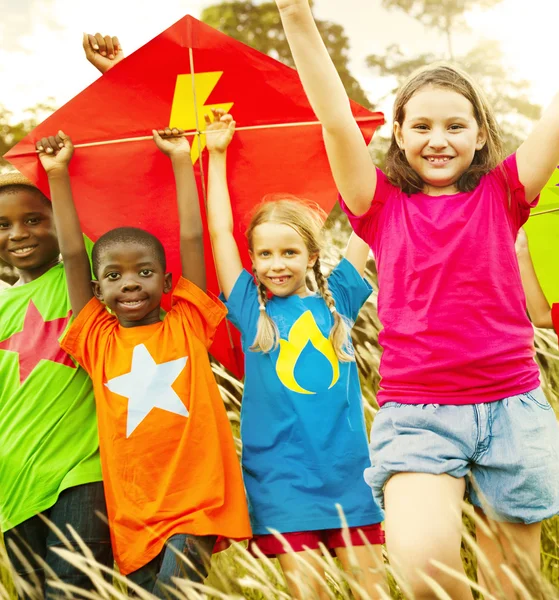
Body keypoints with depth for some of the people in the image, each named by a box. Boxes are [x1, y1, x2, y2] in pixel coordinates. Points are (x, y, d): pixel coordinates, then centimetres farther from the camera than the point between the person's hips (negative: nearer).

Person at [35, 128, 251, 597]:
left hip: (196, 503, -2)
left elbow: (192, 238, 3)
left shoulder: (187, 327, 5)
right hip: (133, 514, 2)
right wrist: (57, 174, 9)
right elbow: (73, 254, 6)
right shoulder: (97, 342, 7)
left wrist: (181, 159, 7)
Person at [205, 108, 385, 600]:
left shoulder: (335, 300, 7)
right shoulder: (252, 309, 5)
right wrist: (216, 154, 9)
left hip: (347, 470, 1)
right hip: (280, 474, -1)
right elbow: (219, 231, 4)